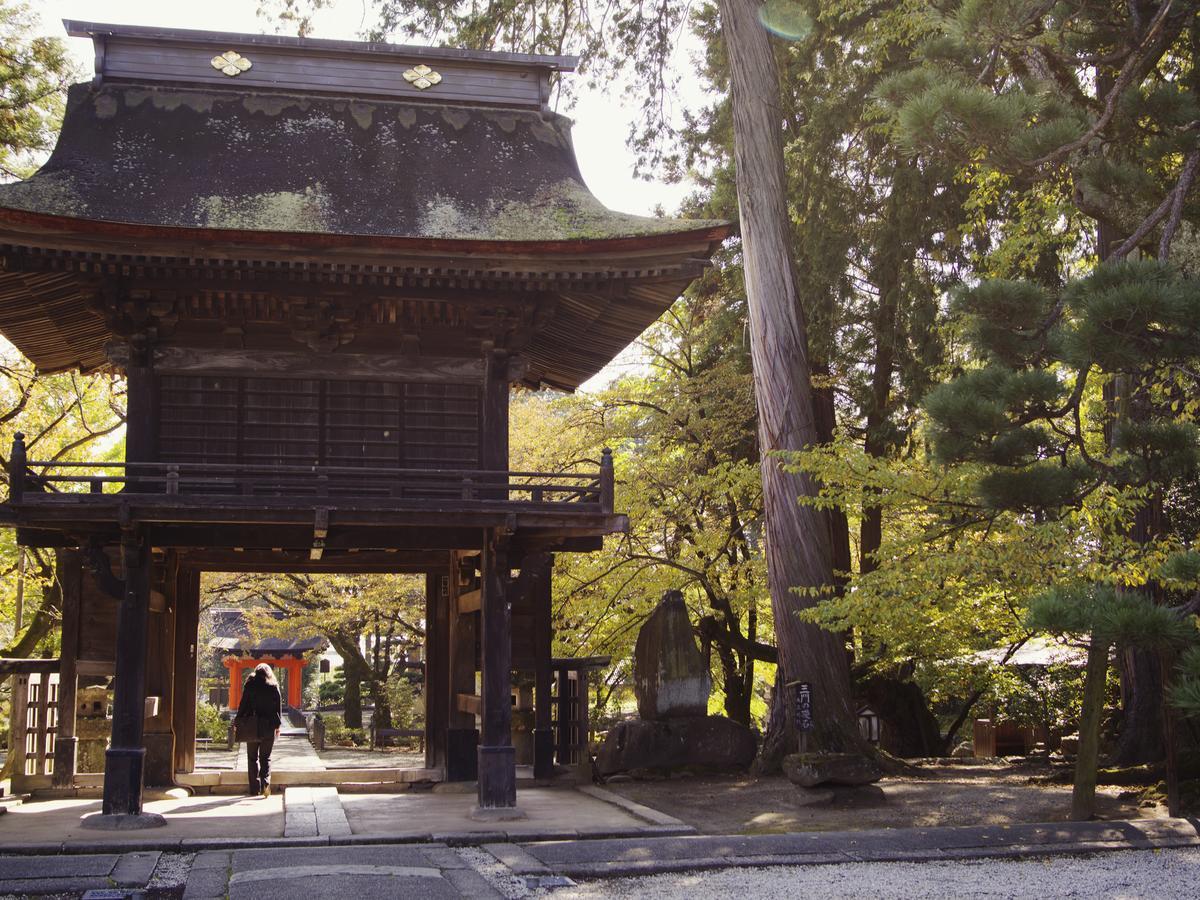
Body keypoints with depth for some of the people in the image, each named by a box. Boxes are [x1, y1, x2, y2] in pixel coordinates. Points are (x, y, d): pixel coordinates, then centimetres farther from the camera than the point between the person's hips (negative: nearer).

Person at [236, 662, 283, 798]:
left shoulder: (250, 686, -2)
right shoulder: (274, 686, 1)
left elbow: (243, 705, -3)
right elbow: (278, 707, 3)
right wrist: (278, 726, 10)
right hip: (269, 727, 1)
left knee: (253, 758, 9)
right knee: (266, 757, 8)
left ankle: (255, 788, 8)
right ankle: (266, 782, -14)